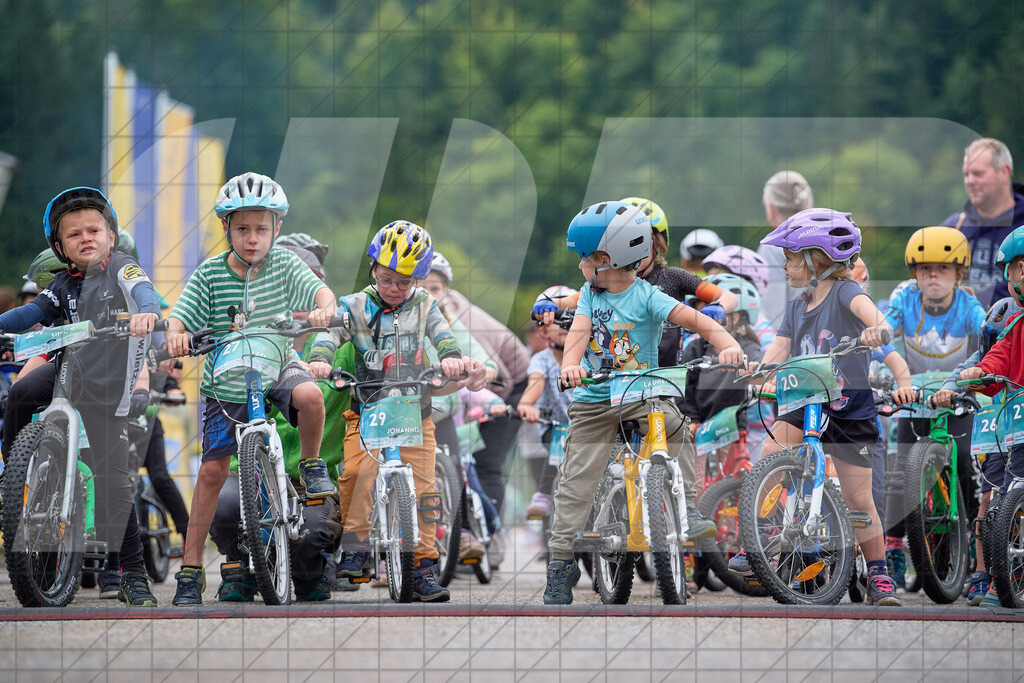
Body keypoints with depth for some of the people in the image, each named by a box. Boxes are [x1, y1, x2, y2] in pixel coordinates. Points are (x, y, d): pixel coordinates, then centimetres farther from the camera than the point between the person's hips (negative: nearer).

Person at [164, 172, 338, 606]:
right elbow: (180, 318, -14)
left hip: (277, 366, 0)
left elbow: (320, 291, -17)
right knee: (212, 470, -3)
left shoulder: (284, 265, -6)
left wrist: (324, 309, -40)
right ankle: (190, 569, 5)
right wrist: (175, 335, -37)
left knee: (309, 395, -35)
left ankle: (311, 465, -4)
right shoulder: (209, 275, -8)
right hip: (226, 382, 0)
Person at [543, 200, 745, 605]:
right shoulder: (590, 293, 3)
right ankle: (561, 564, 5)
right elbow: (579, 332, -12)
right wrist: (570, 365, -34)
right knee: (575, 481, -2)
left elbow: (696, 321, -21)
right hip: (592, 400, 3)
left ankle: (688, 509, -20)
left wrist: (727, 345, -40)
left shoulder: (646, 298, -10)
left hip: (641, 393, -3)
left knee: (674, 424, -32)